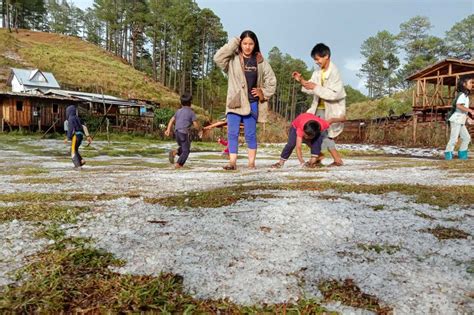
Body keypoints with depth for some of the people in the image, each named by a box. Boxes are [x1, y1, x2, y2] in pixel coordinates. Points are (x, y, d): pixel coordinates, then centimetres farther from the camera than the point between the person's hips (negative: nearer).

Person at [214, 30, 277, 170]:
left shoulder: (260, 61, 7)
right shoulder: (233, 59, 1)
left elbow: (271, 80, 15)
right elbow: (218, 58, -17)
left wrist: (264, 93, 3)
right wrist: (233, 43, -10)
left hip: (252, 103, 1)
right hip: (235, 102, -1)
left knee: (250, 134, 4)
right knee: (232, 133, -4)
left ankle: (251, 162, 11)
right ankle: (232, 162, 0)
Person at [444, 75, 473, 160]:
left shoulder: (465, 95, 18)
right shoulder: (462, 94, -13)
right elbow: (459, 105, -31)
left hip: (460, 121, 10)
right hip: (456, 120, -10)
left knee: (467, 137, 11)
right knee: (454, 138, -8)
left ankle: (462, 154, 18)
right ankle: (448, 153, 1)